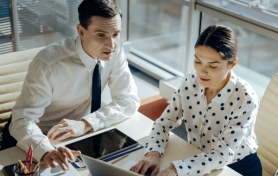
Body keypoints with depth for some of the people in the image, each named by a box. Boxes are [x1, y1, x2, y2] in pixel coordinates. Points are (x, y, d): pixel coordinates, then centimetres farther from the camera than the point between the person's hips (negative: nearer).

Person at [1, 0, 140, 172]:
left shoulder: (114, 50, -15)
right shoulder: (48, 63, -27)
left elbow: (130, 100, -13)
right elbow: (22, 120, -28)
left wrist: (86, 123, -28)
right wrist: (46, 151, -48)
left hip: (78, 134, 3)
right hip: (41, 138, -2)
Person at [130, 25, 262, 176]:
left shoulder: (245, 99, -25)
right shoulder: (190, 82, -12)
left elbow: (223, 154, -27)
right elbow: (165, 121, -6)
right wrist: (153, 153, -26)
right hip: (198, 161, 4)